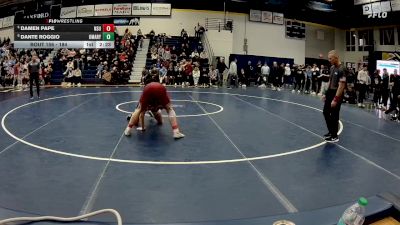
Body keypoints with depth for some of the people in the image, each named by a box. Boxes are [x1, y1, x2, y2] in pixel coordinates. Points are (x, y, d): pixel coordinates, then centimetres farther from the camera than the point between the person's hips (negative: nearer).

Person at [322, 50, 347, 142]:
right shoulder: (332, 67, 8)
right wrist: (326, 94, 17)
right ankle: (331, 132, 30)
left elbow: (341, 86, -22)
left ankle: (334, 136, 12)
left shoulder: (342, 69, -19)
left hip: (336, 95, -9)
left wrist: (336, 99, -23)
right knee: (326, 112, 15)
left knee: (334, 116, 0)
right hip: (330, 93, 9)